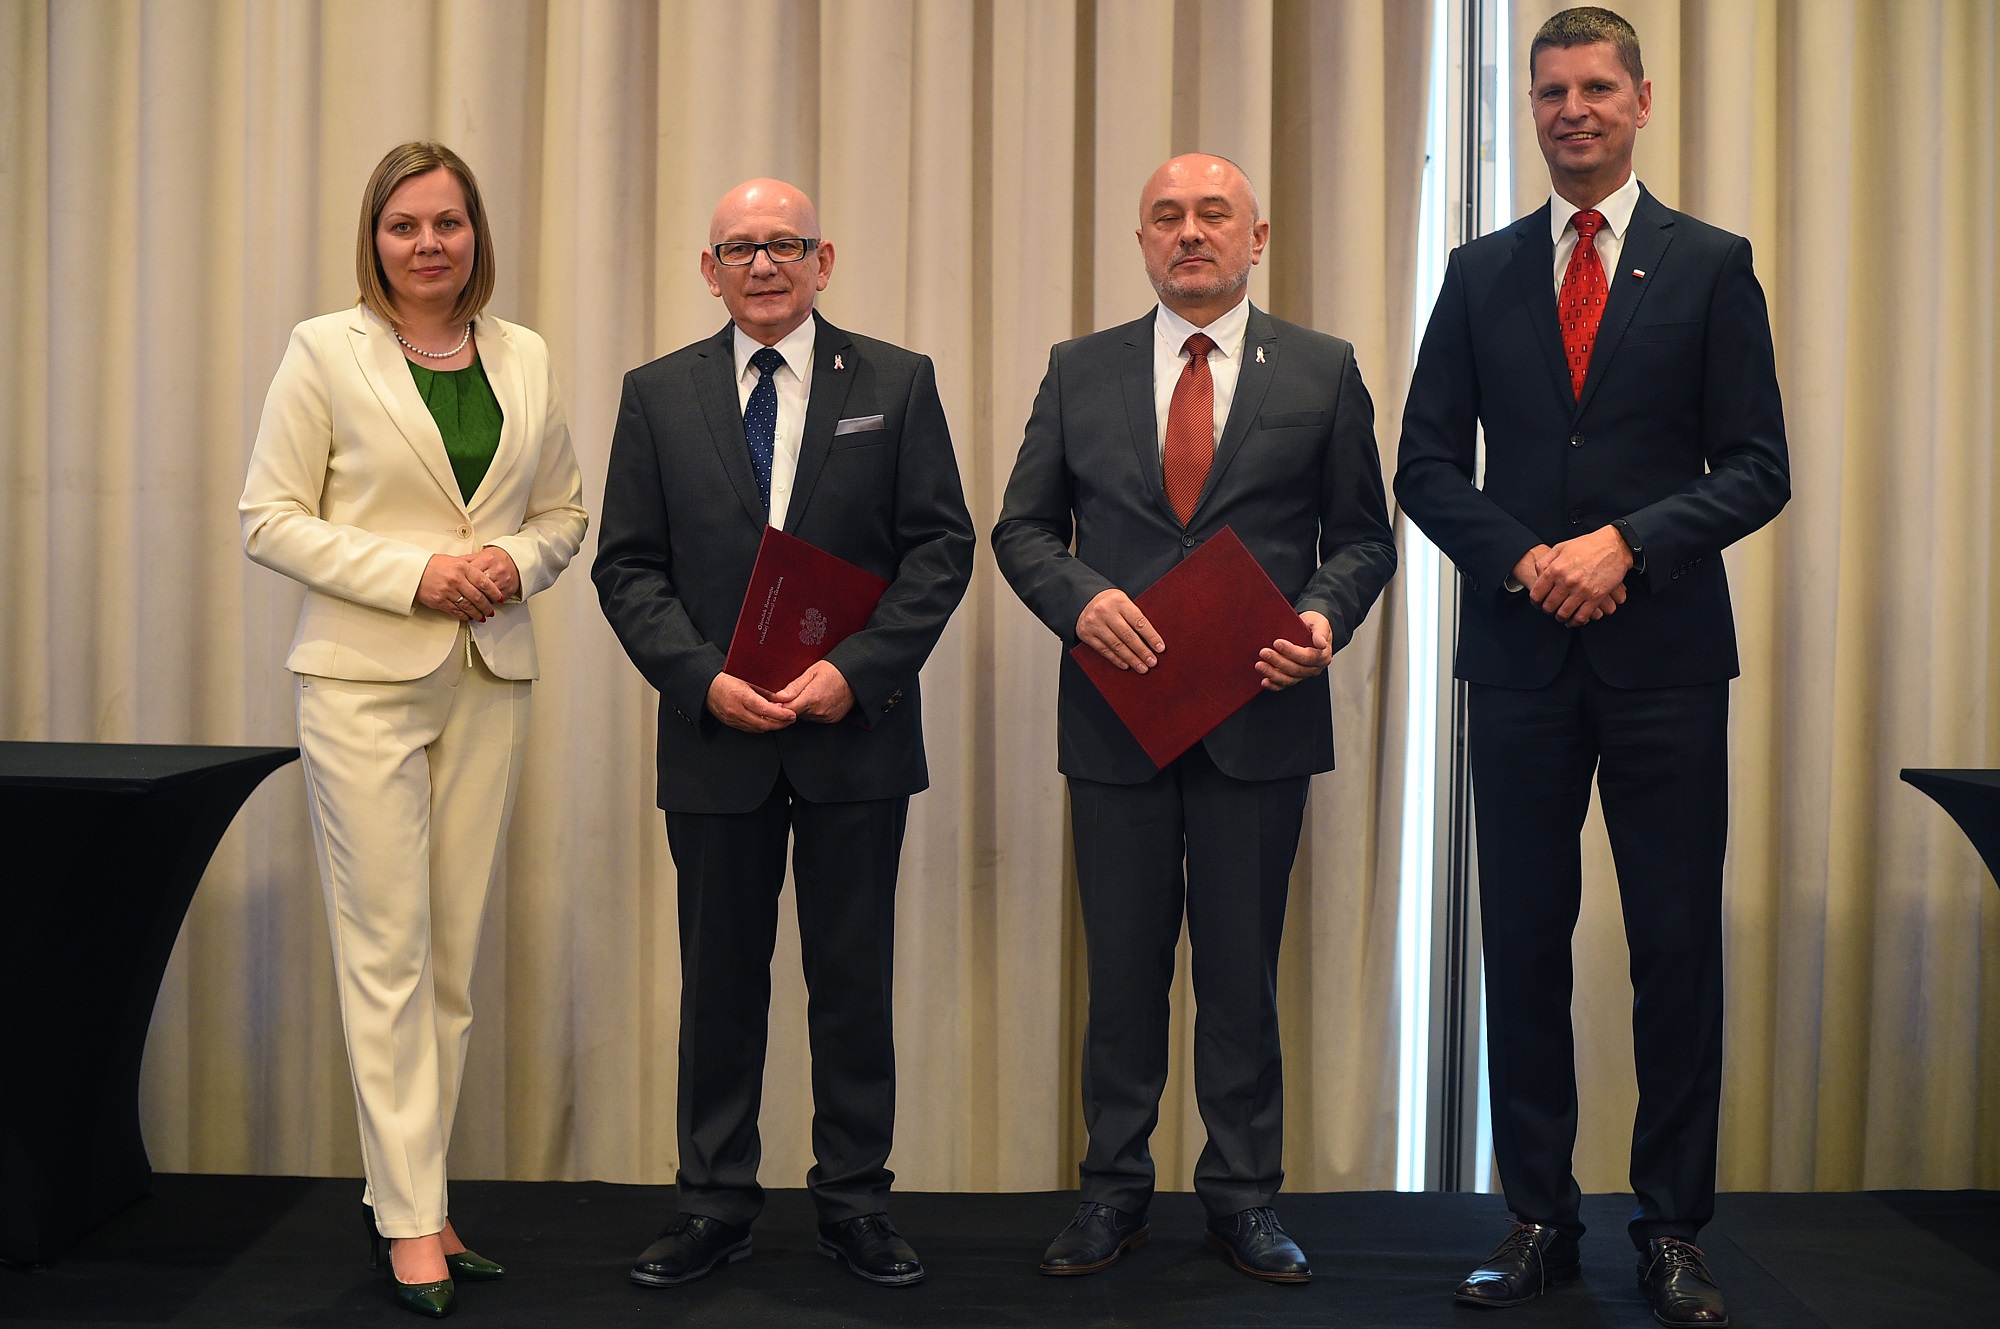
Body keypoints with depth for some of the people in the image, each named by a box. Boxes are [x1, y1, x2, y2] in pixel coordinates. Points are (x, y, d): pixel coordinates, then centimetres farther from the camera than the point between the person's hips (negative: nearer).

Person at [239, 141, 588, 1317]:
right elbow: (270, 518, -3)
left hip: (490, 678, 4)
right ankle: (413, 1218, 2)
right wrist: (411, 573, -14)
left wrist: (516, 562, -6)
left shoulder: (526, 359, 10)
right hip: (366, 678, -4)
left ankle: (413, 1188, 18)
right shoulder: (325, 351, -1)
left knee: (457, 953, 7)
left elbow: (568, 510, 16)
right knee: (388, 949, -4)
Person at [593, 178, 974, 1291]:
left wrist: (859, 670, -13)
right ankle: (717, 1204, 22)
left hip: (857, 735, -1)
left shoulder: (897, 384, 3)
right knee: (721, 979, 9)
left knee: (854, 979, 7)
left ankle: (856, 1201, 20)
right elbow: (629, 566, 4)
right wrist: (704, 679, -11)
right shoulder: (658, 396, 7)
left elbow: (942, 545, -1)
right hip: (716, 739, 1)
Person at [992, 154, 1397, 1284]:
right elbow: (1023, 528, 8)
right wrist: (1081, 597, -12)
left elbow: (1363, 536, 7)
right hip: (1118, 716, 1)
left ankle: (1244, 1195, 21)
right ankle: (1116, 1191, 23)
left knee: (1243, 969, 7)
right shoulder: (1080, 372, 8)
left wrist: (1326, 617, -12)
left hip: (1260, 718, -1)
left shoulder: (1323, 372, 6)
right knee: (1123, 969, 9)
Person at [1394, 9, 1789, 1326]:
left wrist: (1624, 544, -14)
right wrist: (1525, 558, -9)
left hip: (1664, 652, -1)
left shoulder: (1712, 266, 5)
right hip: (1522, 655, 2)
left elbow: (1758, 467, 0)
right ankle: (1539, 1218, 16)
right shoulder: (1481, 274, 10)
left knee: (1678, 944, 2)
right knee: (1524, 941, 5)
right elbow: (1427, 464, 7)